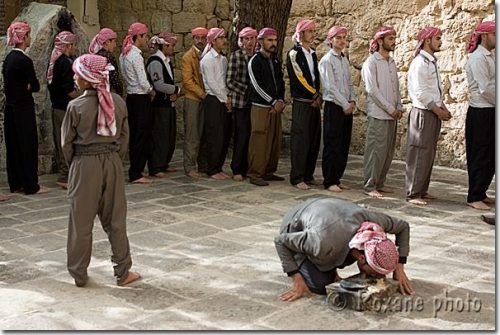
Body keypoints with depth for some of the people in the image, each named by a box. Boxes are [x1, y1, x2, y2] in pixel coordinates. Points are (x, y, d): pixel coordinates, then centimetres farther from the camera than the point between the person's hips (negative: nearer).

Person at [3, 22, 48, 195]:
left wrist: (21, 88, 0)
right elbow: (36, 86, -13)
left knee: (13, 145, 12)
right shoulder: (24, 60, -16)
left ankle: (16, 183, 19)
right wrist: (27, 87, 6)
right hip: (23, 109, -8)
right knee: (28, 145, 0)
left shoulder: (8, 58, 9)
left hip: (10, 107, 8)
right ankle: (31, 185, 5)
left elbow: (8, 82, 13)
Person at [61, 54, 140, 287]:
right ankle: (123, 272, 16)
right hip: (113, 162, 3)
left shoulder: (76, 106, -13)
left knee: (81, 222, 9)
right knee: (115, 219, 12)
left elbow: (67, 142, -5)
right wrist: (115, 159, 14)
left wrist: (73, 164, 11)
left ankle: (79, 274, 18)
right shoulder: (118, 102, -3)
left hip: (85, 165, -3)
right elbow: (124, 137, 3)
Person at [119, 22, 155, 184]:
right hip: (141, 98, -9)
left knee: (134, 135, 14)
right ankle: (136, 174, 1)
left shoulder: (124, 54, 11)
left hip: (131, 96, 9)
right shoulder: (136, 55, -16)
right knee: (142, 136, -3)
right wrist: (152, 91, 1)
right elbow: (143, 82, -18)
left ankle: (135, 171, 21)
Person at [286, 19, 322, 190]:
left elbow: (316, 77, 17)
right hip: (301, 103, -7)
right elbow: (299, 78, -12)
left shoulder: (313, 54, 17)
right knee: (300, 141, -6)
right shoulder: (294, 54, -5)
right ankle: (297, 178, -1)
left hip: (314, 102, 7)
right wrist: (315, 95, -7)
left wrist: (317, 96, 1)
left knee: (314, 140, 7)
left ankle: (308, 176, 15)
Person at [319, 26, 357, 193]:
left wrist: (352, 101, 1)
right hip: (334, 106, -7)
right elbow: (330, 86, -13)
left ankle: (337, 178, 16)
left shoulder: (345, 60, 16)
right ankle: (329, 181, 2)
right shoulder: (326, 60, -7)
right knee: (332, 146, -4)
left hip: (347, 107, 7)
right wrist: (345, 104, -13)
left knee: (344, 146, 8)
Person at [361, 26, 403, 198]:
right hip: (378, 114, -7)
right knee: (376, 151, -6)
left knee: (388, 151, 8)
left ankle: (380, 183, 18)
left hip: (392, 115, 7)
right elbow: (372, 89, -13)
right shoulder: (371, 62, -7)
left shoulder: (392, 63, 16)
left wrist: (399, 107, 4)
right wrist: (390, 108, -13)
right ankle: (370, 186, 1)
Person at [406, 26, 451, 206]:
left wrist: (443, 108, 9)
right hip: (423, 113, -9)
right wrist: (438, 110, -14)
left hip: (434, 113, 9)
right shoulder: (420, 63, -14)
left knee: (429, 154, 13)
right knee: (419, 154, -7)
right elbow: (420, 93, -19)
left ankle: (422, 190, 21)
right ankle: (413, 194, -2)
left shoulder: (432, 62, 16)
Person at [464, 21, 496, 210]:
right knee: (481, 156, -3)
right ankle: (474, 197, 5)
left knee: (490, 157, 12)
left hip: (491, 112, 9)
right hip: (481, 112, -9)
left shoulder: (491, 56, 15)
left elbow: (493, 85, 16)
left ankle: (481, 194, 21)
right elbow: (486, 89, -19)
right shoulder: (478, 58, -14)